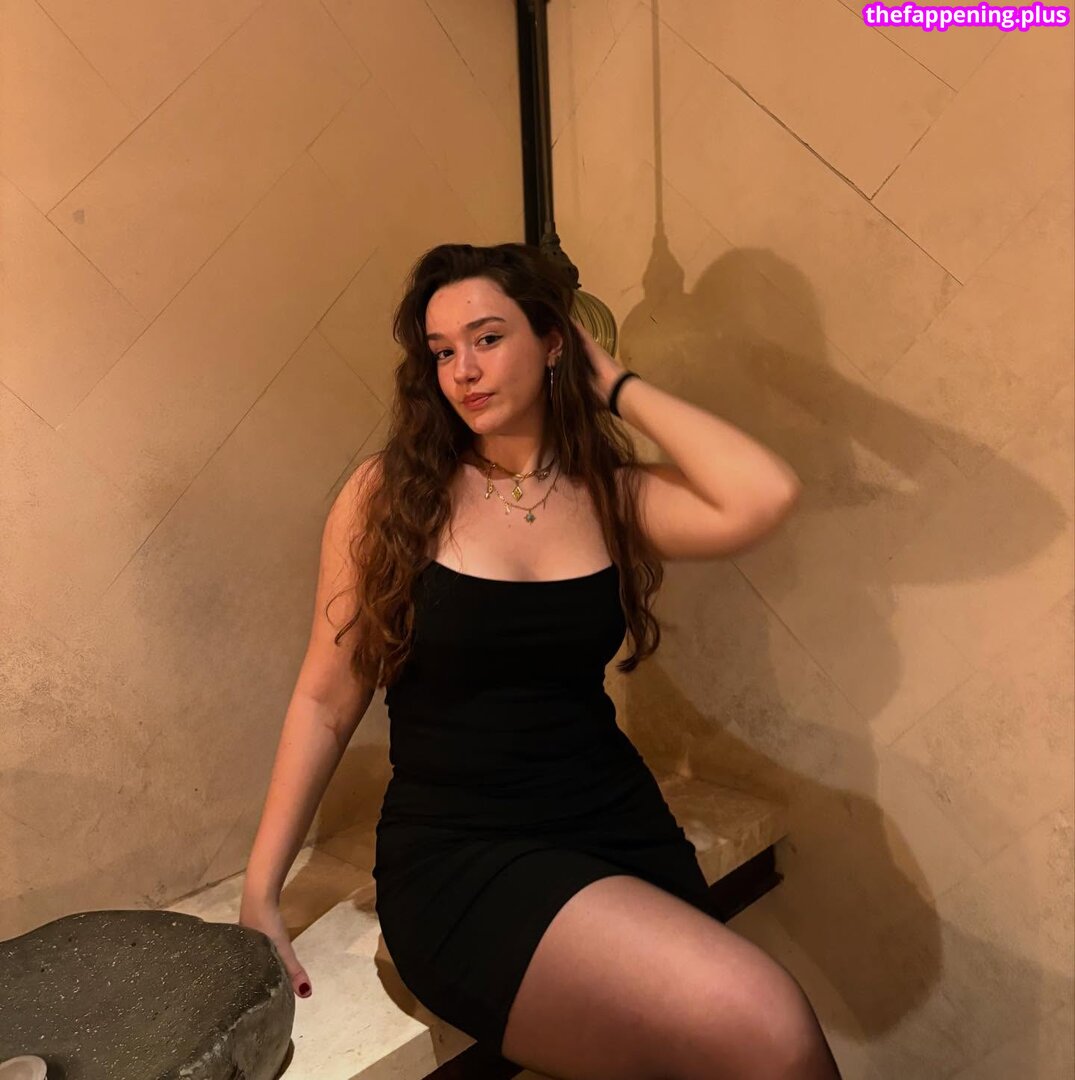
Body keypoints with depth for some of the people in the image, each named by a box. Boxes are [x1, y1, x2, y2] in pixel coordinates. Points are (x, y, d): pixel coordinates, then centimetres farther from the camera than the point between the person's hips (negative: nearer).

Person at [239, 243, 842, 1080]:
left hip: (621, 827, 4)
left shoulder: (611, 495, 3)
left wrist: (616, 385, -5)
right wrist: (260, 895, 0)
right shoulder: (388, 493, -3)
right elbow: (326, 702, 1)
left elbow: (765, 496, -17)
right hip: (458, 855, -3)